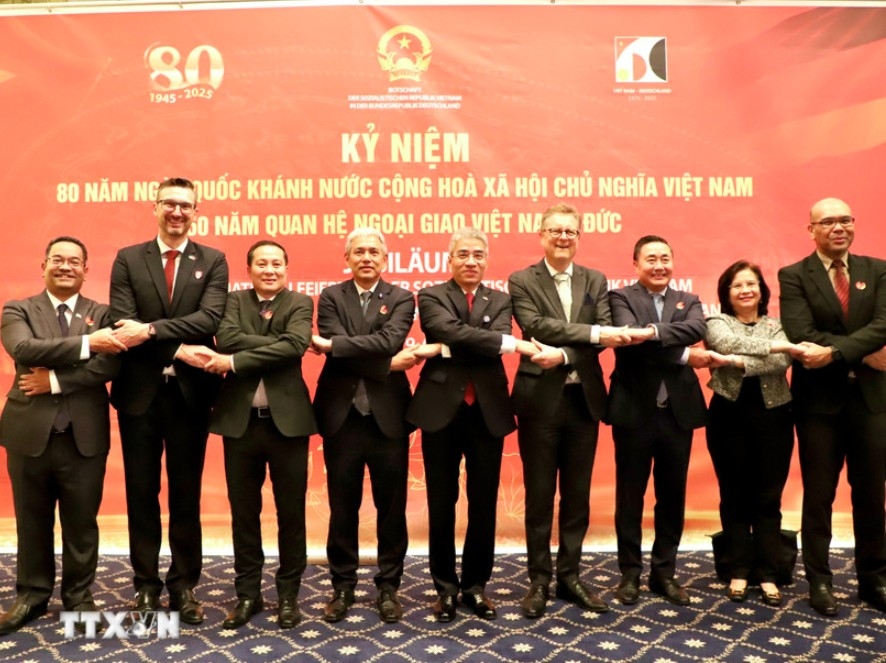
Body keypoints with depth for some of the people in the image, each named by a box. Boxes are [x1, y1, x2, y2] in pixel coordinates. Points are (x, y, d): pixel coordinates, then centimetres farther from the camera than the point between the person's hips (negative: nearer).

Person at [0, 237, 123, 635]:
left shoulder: (102, 314, 6)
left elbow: (109, 365, -9)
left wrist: (55, 381, -16)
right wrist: (86, 343, -23)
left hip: (84, 435, 0)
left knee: (81, 523, 9)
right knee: (32, 523, 14)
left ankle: (79, 598, 26)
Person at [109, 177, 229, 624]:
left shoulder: (213, 261, 3)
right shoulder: (128, 259, 5)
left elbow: (211, 318, -13)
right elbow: (123, 325, -8)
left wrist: (150, 330, -23)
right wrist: (178, 350, -19)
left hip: (189, 392, -1)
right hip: (140, 391, 1)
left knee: (186, 494, 9)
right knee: (141, 492, 10)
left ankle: (184, 585, 22)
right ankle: (146, 584, 25)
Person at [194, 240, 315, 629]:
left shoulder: (300, 304, 2)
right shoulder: (235, 301, 7)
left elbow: (295, 346, -17)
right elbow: (226, 338, -13)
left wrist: (234, 361, -17)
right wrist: (277, 343, -15)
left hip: (287, 420, -2)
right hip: (240, 419, 2)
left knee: (290, 511, 7)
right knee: (243, 511, 11)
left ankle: (288, 593, 23)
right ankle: (248, 593, 27)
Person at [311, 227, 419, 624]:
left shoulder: (401, 299, 3)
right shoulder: (331, 297, 5)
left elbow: (389, 341, -16)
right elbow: (335, 351, -10)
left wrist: (331, 344, -17)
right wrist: (388, 364, -14)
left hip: (388, 416, 0)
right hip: (342, 415, 1)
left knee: (391, 506, 9)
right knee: (342, 508, 11)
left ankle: (388, 586, 25)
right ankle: (343, 586, 27)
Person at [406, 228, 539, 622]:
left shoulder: (500, 301, 10)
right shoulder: (431, 297, 2)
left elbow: (497, 342, -10)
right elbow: (452, 331, -18)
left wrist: (448, 349, -18)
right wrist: (511, 344, -22)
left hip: (487, 411, 2)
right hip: (442, 409, -2)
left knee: (484, 503, 9)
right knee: (442, 503, 7)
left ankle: (476, 585, 25)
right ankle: (445, 587, 22)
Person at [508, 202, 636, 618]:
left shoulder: (595, 281, 9)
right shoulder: (522, 281, 0)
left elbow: (605, 335, -5)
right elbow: (537, 327, -16)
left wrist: (564, 354, -21)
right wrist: (592, 332, -21)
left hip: (584, 398, 3)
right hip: (540, 399, -3)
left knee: (577, 494, 11)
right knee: (539, 495, 6)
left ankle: (569, 575, 25)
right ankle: (539, 579, 18)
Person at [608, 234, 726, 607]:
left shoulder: (688, 301, 11)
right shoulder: (621, 298, 0)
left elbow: (697, 329, -12)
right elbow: (630, 339, -18)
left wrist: (653, 332, -26)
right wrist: (685, 356, -17)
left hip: (678, 410, 4)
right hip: (634, 410, -3)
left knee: (672, 495, 11)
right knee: (630, 495, 7)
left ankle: (664, 572, 26)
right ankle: (630, 572, 21)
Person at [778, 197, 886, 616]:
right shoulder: (794, 276, -3)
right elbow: (801, 336, -16)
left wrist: (835, 351, -25)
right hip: (820, 399, -3)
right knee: (818, 496, 7)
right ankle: (819, 582, 20)